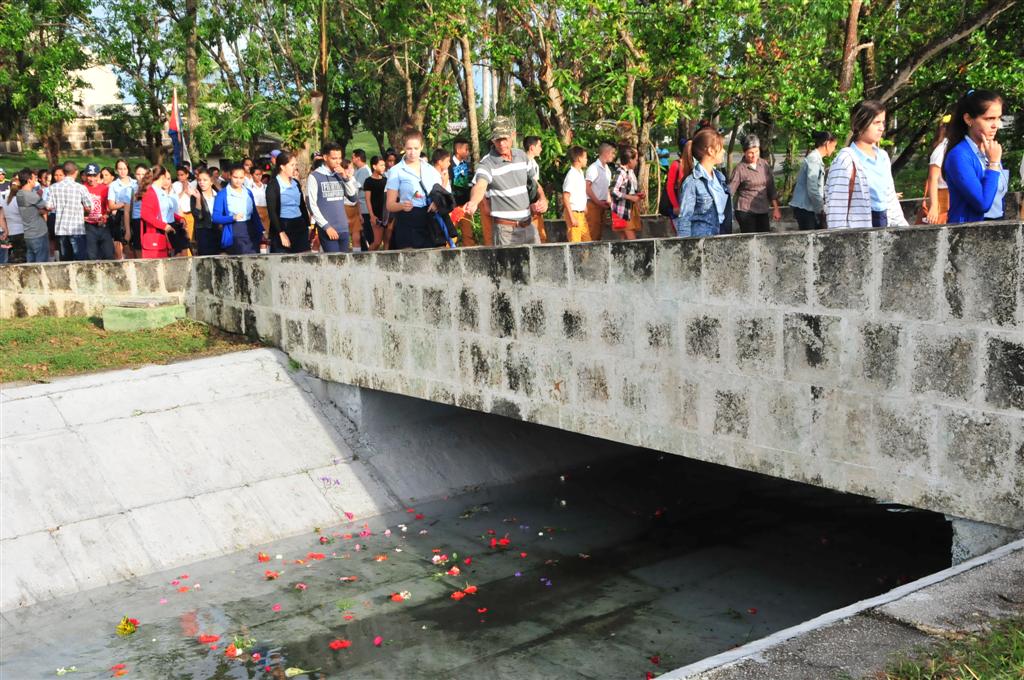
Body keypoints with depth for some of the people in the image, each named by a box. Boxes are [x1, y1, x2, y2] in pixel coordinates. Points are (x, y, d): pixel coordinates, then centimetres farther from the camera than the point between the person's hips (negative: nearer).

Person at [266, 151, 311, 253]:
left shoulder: (296, 183, 13)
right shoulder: (273, 185, -5)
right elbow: (272, 211, -11)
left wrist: (307, 226, 12)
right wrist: (281, 233, -17)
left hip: (299, 226, 6)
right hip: (282, 226, -5)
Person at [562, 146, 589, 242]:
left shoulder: (580, 173, 12)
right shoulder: (571, 175, -16)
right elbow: (565, 198, -19)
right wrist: (572, 218, -21)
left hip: (581, 213, 9)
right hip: (574, 213, -9)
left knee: (587, 241, 11)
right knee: (575, 244, -5)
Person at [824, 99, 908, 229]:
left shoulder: (883, 157, 13)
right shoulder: (846, 160, -11)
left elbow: (891, 198, 20)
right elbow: (836, 207, -13)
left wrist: (902, 226, 14)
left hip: (884, 225, 8)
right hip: (858, 232, -8)